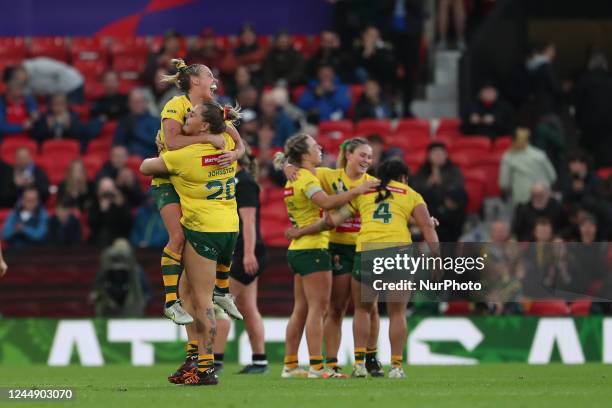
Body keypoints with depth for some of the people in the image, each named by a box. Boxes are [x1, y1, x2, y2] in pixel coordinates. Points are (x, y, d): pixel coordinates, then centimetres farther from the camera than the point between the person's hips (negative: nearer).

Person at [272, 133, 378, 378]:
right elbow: (326, 202, -30)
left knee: (301, 309, 11)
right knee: (317, 308, -10)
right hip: (313, 248, -10)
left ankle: (290, 365, 11)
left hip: (297, 249, 10)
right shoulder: (307, 179, -14)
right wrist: (356, 191, -29)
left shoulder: (293, 179, 15)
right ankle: (316, 367, -13)